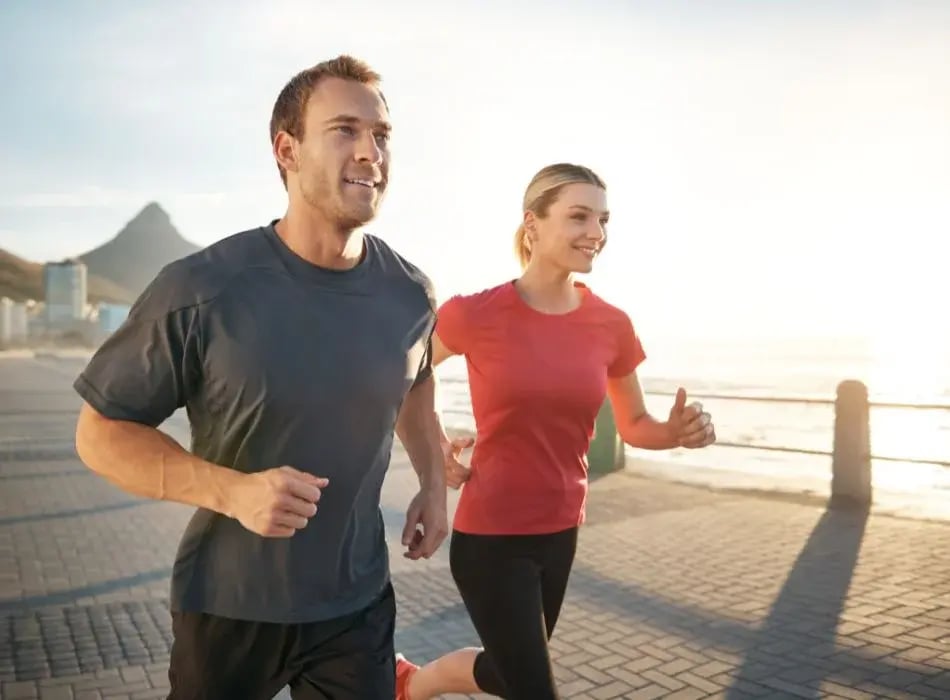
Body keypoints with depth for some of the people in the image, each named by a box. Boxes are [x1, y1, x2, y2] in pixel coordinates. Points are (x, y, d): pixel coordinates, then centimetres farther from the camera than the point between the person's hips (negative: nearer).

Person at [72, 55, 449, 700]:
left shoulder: (411, 294, -8)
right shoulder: (201, 290, -21)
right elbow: (102, 432, -12)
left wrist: (434, 484, 7)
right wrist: (233, 491, -26)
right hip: (229, 603, -1)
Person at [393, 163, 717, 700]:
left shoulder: (613, 326, -4)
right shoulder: (476, 314, -15)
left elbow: (634, 425, 8)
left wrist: (678, 431, -12)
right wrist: (435, 451, -7)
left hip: (561, 531, 6)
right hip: (490, 534, -5)